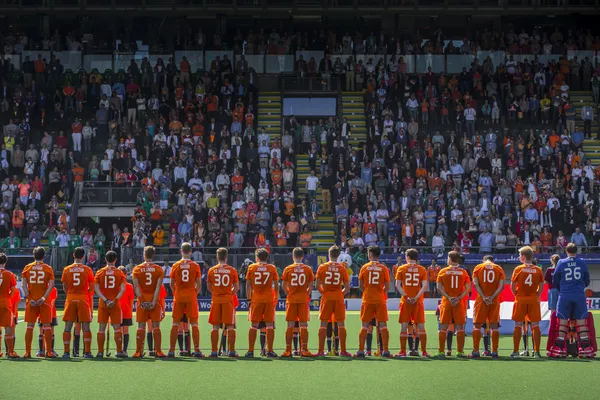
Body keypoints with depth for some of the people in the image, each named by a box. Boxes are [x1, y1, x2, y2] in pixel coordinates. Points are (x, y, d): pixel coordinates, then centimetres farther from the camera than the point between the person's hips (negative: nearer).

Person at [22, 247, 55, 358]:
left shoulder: (27, 268, 5)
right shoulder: (48, 268, 1)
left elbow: (24, 285, -3)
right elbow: (51, 285, -9)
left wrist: (30, 298, -6)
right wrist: (44, 297, -11)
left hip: (31, 301, 1)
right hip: (44, 301, -1)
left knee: (30, 326, 5)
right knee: (46, 326, 3)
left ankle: (27, 352, 2)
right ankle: (49, 352, 1)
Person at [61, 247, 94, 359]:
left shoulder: (67, 269, 2)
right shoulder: (87, 269, -1)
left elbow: (64, 288, 6)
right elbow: (92, 288, 0)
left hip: (70, 299, 1)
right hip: (83, 299, -1)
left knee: (68, 327, 3)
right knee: (85, 327, 1)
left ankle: (66, 352, -3)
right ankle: (87, 351, -2)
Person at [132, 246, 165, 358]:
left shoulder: (137, 269, 1)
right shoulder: (159, 269, 0)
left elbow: (136, 287, -7)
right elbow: (158, 287, -8)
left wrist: (142, 301, -9)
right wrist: (154, 302, -11)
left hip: (142, 300, 0)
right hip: (154, 300, 0)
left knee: (141, 326, 2)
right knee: (156, 326, 2)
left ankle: (139, 352, -1)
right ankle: (158, 351, -3)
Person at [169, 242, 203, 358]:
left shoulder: (175, 266, 0)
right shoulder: (195, 266, -2)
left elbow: (172, 284, 2)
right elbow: (199, 284, -1)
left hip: (178, 297, 1)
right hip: (191, 297, -1)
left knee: (175, 324, 5)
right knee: (194, 323, 2)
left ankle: (171, 350, 2)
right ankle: (197, 350, -4)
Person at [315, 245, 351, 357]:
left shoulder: (322, 267, -1)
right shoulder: (342, 268, 0)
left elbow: (317, 285, -2)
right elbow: (347, 288, -1)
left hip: (326, 297, 0)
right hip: (338, 298, 0)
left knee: (323, 324, 4)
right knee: (341, 324, 5)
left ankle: (321, 350, 1)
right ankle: (343, 350, 3)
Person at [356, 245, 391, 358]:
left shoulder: (364, 267, 0)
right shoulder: (384, 268, 0)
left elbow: (360, 286, 3)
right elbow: (387, 287, -1)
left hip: (367, 299, 0)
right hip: (380, 300, 0)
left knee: (365, 325, 5)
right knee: (383, 325, 4)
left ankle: (361, 351, 2)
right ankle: (385, 351, -1)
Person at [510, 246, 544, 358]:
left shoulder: (518, 269, -4)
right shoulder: (538, 270, 2)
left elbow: (512, 286, -5)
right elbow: (541, 286, 1)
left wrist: (517, 294, 8)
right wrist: (536, 295, 10)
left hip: (521, 299, -2)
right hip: (534, 300, 2)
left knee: (518, 325, 3)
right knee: (535, 325, 4)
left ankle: (515, 351, 2)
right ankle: (536, 352, 1)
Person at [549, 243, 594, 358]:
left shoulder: (561, 263, 1)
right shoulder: (582, 263, 2)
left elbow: (555, 281, 8)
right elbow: (587, 281, 12)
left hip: (565, 295, 0)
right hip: (579, 295, 0)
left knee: (563, 322, 4)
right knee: (581, 322, 3)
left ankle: (559, 349, 2)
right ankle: (585, 349, 1)